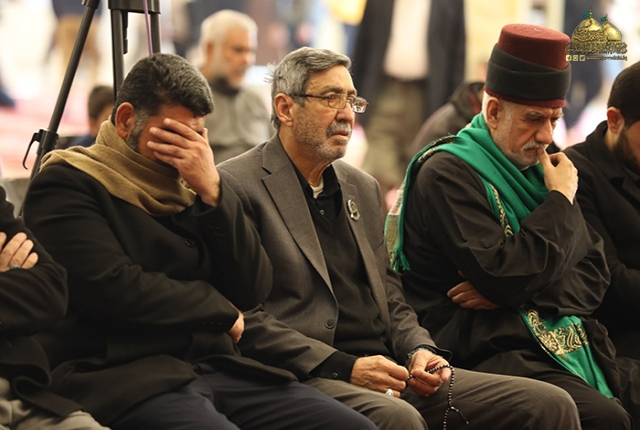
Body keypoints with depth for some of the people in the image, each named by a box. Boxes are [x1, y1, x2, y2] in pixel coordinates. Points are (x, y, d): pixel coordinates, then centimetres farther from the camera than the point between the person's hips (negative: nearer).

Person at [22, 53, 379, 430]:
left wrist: (213, 192, -3)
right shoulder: (65, 184, 1)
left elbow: (253, 290, 10)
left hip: (218, 367, 6)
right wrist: (220, 309, 1)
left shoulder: (188, 188, 18)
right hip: (124, 374, -6)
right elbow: (114, 289, -13)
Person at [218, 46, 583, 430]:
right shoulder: (237, 186, -3)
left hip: (389, 373, 7)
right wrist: (344, 367, -16)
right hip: (309, 379, -7)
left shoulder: (363, 187, 23)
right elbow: (244, 318, -11)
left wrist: (418, 350, 3)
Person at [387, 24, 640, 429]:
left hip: (570, 340, 8)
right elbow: (507, 279, -17)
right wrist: (561, 201, -4)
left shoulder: (541, 167, 20)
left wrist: (518, 290, -6)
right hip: (493, 347, -8)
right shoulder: (447, 174, -5)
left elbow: (594, 277, 14)